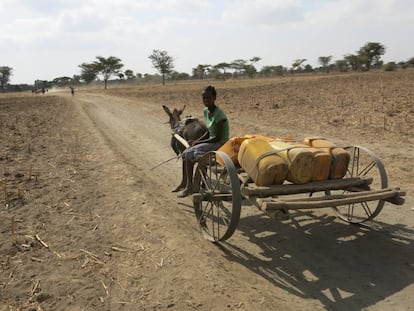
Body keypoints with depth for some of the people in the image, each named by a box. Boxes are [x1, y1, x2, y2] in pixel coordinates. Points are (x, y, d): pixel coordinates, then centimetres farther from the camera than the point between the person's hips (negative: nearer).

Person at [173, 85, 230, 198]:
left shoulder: (219, 114, -21)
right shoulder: (206, 111, 6)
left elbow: (218, 137, -22)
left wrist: (198, 142, -15)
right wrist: (196, 141, 1)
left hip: (220, 143, -9)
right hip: (211, 141, 9)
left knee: (189, 154, -18)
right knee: (185, 153, 4)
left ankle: (189, 187, -11)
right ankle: (184, 183, 13)